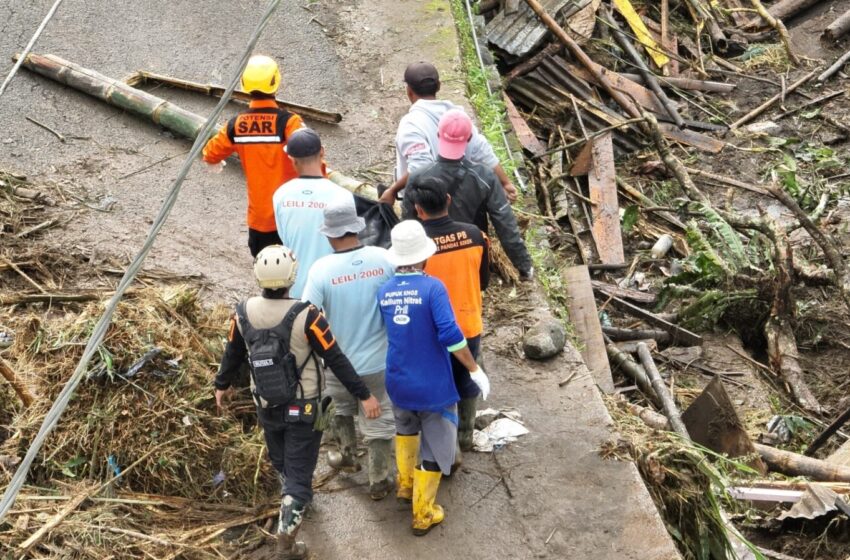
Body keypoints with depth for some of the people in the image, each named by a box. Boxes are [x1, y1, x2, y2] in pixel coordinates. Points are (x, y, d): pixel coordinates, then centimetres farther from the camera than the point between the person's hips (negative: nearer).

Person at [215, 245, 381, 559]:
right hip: (303, 408, -4)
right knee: (299, 471, 4)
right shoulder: (305, 316, -25)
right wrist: (364, 395, -13)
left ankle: (295, 497, 54)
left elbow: (232, 354, 4)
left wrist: (222, 385, 22)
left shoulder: (244, 313, -12)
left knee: (281, 462, 28)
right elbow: (336, 360, -21)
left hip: (266, 406, 5)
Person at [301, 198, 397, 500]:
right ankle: (378, 481, 24)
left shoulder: (321, 269, -20)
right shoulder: (384, 259, -15)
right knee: (379, 420, 15)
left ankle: (346, 454, 45)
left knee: (343, 407, 30)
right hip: (378, 360, 0)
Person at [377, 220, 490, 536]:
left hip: (398, 382, 5)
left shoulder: (384, 291, -3)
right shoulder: (432, 287, -20)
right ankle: (423, 515, 19)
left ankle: (405, 485, 48)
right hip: (433, 385, -5)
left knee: (405, 428, 33)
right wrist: (475, 370, -15)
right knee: (435, 447, 11)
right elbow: (450, 335, -25)